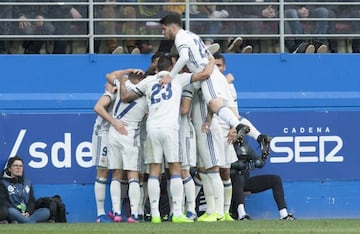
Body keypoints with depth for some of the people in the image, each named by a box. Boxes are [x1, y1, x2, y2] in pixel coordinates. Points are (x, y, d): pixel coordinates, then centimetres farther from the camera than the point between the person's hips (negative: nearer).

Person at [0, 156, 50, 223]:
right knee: (11, 211, -38)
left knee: (46, 211, -22)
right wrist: (20, 214, -17)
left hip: (27, 214, 4)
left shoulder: (27, 182, 23)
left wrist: (28, 212, -9)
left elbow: (31, 201, 15)